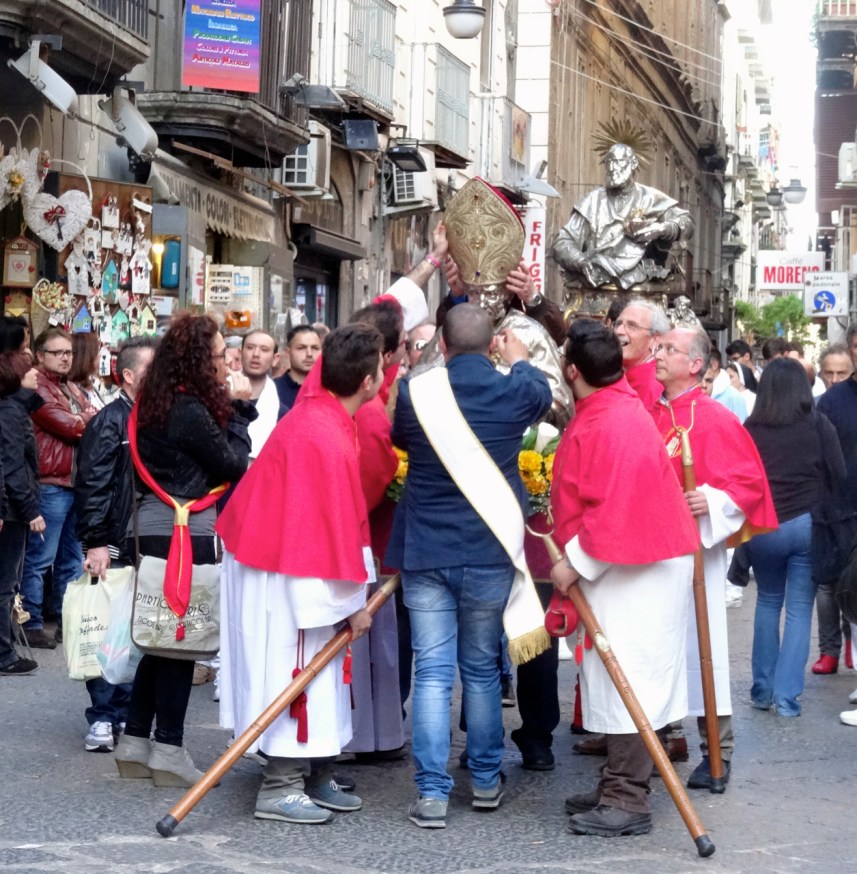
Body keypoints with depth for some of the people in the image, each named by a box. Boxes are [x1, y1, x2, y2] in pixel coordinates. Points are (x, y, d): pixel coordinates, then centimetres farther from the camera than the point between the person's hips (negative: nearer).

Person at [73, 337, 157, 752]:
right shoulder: (109, 421, -9)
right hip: (117, 547, -6)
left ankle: (126, 713, 19)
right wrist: (96, 542, -18)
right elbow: (91, 484, -14)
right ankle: (103, 718, 7)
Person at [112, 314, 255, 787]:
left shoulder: (160, 402, 11)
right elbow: (233, 465, -10)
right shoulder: (191, 410, -17)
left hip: (157, 528, 9)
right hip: (184, 532, -9)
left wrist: (235, 407, 4)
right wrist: (238, 408, -4)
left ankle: (135, 742, 18)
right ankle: (168, 751, 4)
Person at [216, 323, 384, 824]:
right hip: (284, 574, -10)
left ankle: (313, 777, 21)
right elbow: (333, 526, -24)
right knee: (294, 673, -4)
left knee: (316, 673, 13)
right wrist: (354, 603, -15)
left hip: (281, 556, 10)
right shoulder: (326, 440, -28)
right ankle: (280, 789, 3)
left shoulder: (321, 406, -2)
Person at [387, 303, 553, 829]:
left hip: (424, 550, 0)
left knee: (432, 673, 1)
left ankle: (433, 793, -2)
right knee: (482, 670, 14)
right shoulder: (515, 392, -6)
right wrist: (519, 360, 37)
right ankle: (486, 780, 25)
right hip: (489, 552, 0)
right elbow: (543, 393, 19)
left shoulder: (413, 392, -4)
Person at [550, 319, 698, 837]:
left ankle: (628, 802, 0)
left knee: (626, 682, -5)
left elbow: (614, 509, -25)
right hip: (627, 566, 10)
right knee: (622, 680, 14)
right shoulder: (612, 409, 11)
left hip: (633, 569, -10)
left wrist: (577, 561, -18)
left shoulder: (608, 425, -21)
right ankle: (620, 787, 21)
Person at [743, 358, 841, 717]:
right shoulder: (817, 424, -5)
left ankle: (762, 689, 20)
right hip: (806, 525, -1)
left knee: (767, 602, 20)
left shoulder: (750, 428, -3)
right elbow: (840, 473, -5)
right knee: (799, 609, 5)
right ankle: (786, 695, 1)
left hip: (762, 529, 2)